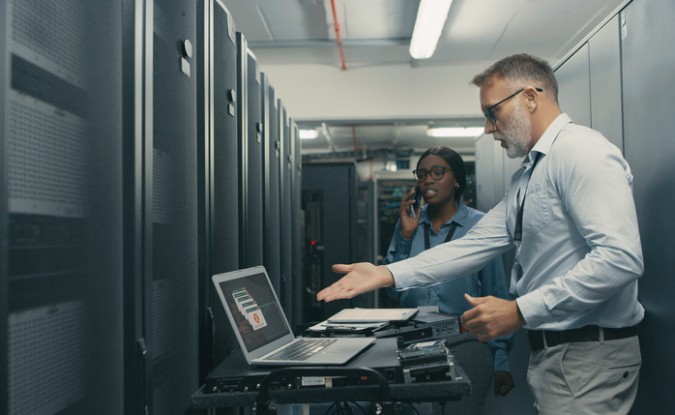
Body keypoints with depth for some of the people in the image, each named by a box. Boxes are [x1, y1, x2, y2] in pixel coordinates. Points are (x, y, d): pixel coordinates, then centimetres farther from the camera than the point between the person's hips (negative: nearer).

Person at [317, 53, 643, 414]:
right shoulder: (526, 176, 15)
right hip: (548, 351, 9)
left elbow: (620, 257, -25)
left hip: (589, 356, -9)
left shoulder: (581, 152, -14)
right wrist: (387, 274, -2)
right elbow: (475, 245, 7)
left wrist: (520, 311, -24)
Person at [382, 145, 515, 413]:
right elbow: (393, 290, 3)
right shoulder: (409, 222, 6)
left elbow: (495, 296, -2)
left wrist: (501, 360, -4)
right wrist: (405, 237, -6)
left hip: (466, 344, -3)